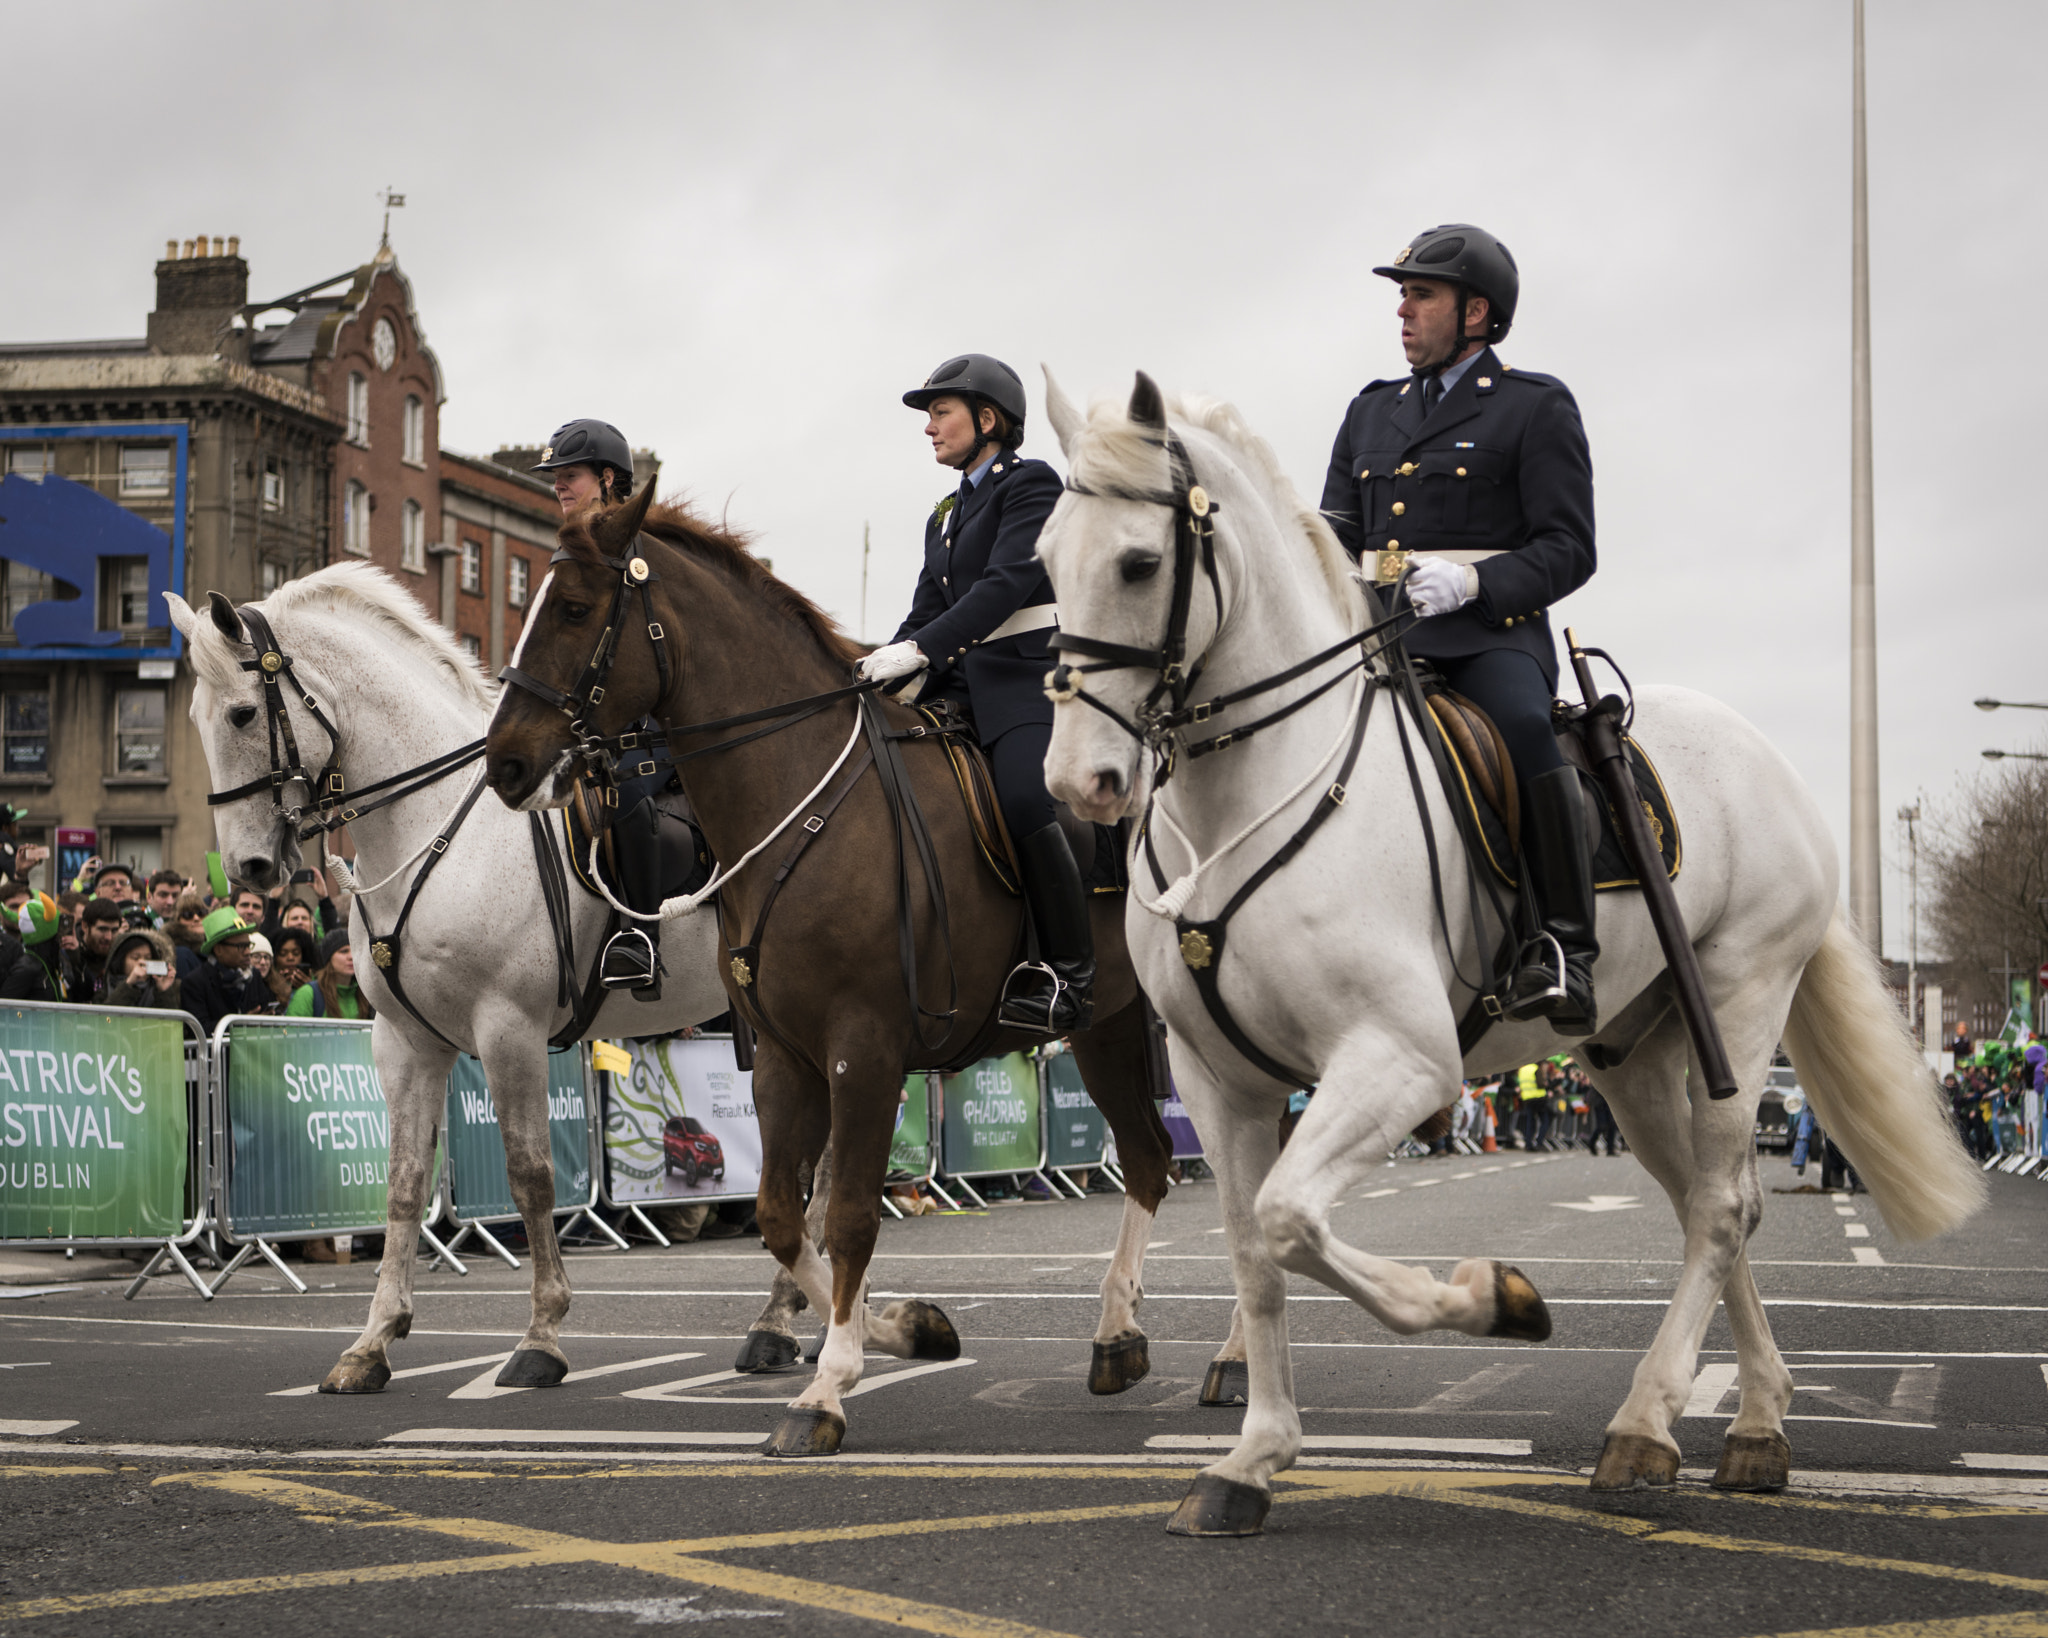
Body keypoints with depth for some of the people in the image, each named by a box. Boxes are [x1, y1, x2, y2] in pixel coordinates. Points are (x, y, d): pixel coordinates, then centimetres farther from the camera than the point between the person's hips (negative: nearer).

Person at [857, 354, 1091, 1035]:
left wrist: (919, 649, -25)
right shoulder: (947, 513, 24)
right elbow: (929, 606, 16)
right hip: (963, 689, 9)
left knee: (1024, 801, -31)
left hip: (1029, 679, -9)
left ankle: (1069, 978, -26)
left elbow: (1006, 585, -16)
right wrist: (886, 670, -3)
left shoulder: (1031, 485, -1)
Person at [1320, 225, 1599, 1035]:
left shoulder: (1536, 406, 6)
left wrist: (1470, 581, -19)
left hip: (1492, 634, -6)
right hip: (1377, 633, 6)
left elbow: (1567, 550, -2)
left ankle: (1565, 946, -32)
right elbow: (1337, 532, 24)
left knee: (1523, 728, -36)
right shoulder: (1371, 411, 23)